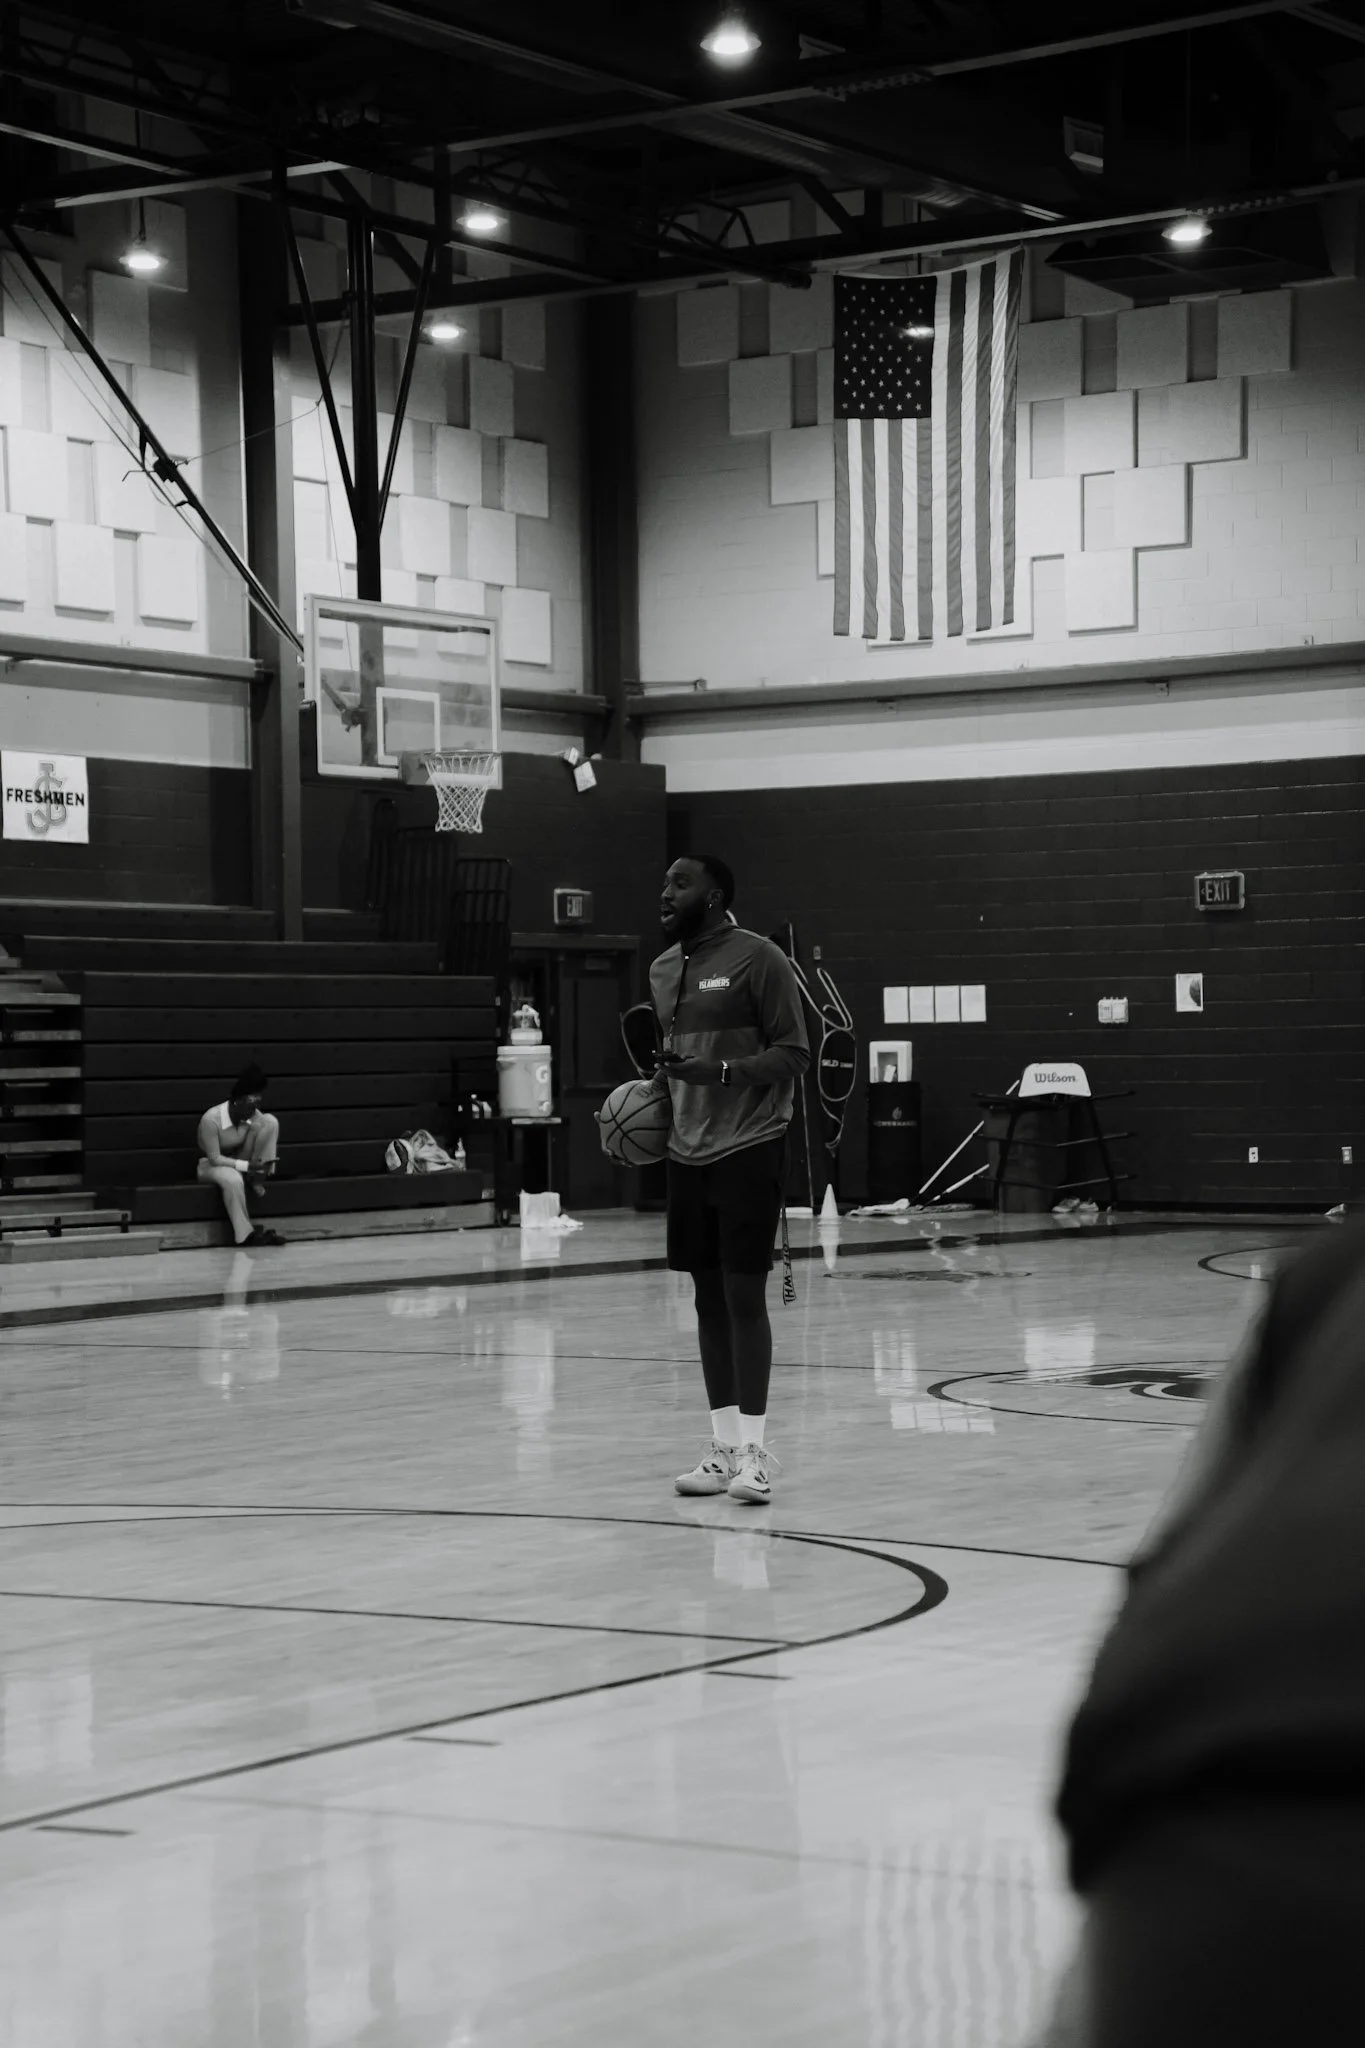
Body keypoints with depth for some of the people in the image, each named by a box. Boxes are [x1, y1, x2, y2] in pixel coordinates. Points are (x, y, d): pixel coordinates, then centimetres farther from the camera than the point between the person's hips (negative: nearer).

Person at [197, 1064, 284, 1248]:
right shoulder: (211, 1119, -29)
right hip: (212, 1164, -5)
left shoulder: (254, 1116, -13)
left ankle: (257, 1180, -14)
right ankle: (246, 1234, -34)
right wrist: (246, 1166, -37)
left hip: (241, 1162, 5)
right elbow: (215, 1158, -28)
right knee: (232, 1179, -43)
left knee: (270, 1121, -16)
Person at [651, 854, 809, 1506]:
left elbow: (793, 1053, -10)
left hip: (749, 1150, -7)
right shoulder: (663, 969, 13)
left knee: (744, 1294, -8)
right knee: (708, 1299, 7)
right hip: (688, 1153, 7)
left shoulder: (758, 959, -9)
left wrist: (721, 1072, -22)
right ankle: (723, 1447, 12)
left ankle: (753, 1450, -4)